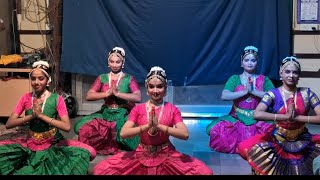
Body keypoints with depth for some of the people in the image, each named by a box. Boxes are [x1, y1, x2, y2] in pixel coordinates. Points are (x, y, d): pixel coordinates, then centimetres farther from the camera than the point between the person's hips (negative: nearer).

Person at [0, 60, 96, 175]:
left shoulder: (57, 99, -9)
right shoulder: (26, 98, 0)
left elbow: (67, 127, -19)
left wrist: (41, 115, -23)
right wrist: (31, 116, -20)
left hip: (53, 144, -2)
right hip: (30, 143, 2)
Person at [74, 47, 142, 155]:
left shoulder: (129, 79, 1)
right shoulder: (102, 78, 9)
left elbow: (138, 97, -13)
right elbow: (88, 96, 0)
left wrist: (118, 93, -19)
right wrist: (107, 93, -13)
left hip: (123, 115, -3)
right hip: (105, 114, 4)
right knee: (80, 126, -17)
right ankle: (114, 145, -2)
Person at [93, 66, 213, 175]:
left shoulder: (172, 109, 0)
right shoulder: (138, 109, 1)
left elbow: (185, 134, -15)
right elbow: (123, 133, -12)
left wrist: (159, 126, -24)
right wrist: (147, 126, -25)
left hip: (167, 155, -1)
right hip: (142, 155, 1)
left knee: (204, 172, -23)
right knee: (101, 170, -18)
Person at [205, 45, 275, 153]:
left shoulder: (264, 80, 9)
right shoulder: (235, 79, 7)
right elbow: (224, 96, -9)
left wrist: (253, 91, -15)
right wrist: (245, 92, -15)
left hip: (258, 119, 1)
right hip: (237, 119, -1)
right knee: (216, 130, -28)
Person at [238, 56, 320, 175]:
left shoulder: (306, 93, -3)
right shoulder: (273, 94, -9)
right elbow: (257, 114, -25)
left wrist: (296, 117, -24)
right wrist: (286, 116, -30)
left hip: (303, 141, 2)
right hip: (277, 140, -2)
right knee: (245, 147, -27)